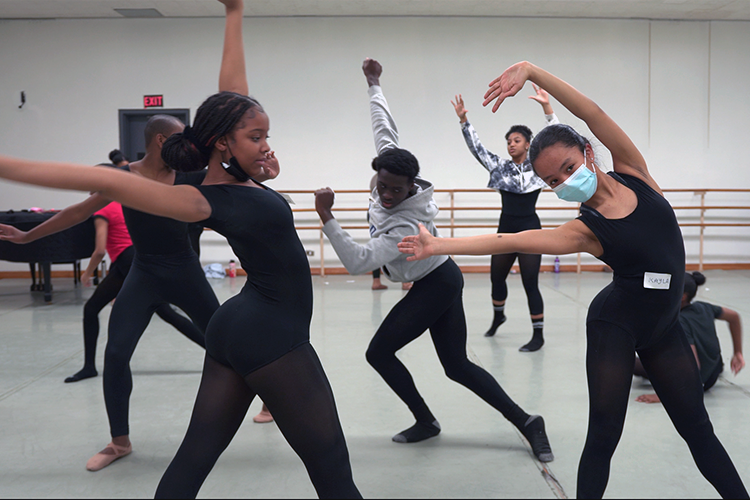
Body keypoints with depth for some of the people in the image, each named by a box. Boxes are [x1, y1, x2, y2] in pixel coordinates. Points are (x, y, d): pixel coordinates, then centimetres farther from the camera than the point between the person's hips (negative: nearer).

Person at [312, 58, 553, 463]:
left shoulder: (405, 227, -32)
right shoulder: (390, 169, -12)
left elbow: (357, 261, -38)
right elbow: (385, 129, 1)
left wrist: (326, 217, -43)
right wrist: (373, 85, 11)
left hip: (433, 288, -9)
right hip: (445, 280, 9)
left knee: (380, 353, 0)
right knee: (458, 366, 9)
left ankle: (425, 422, 13)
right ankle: (526, 422, 6)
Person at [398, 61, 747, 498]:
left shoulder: (633, 173, -4)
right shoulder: (585, 230, -11)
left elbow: (594, 113, -15)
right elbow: (512, 241, -18)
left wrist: (531, 70, -22)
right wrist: (438, 246, -23)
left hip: (663, 325, 4)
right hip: (615, 324, -3)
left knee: (696, 426, 15)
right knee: (604, 433, -1)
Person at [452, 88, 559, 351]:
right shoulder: (500, 166, 6)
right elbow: (476, 147, 0)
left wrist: (546, 107, -23)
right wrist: (463, 120, -12)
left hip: (530, 230, -5)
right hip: (505, 229, 5)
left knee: (530, 284, -5)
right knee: (496, 277, 17)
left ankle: (538, 335, 6)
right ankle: (498, 316, 45)